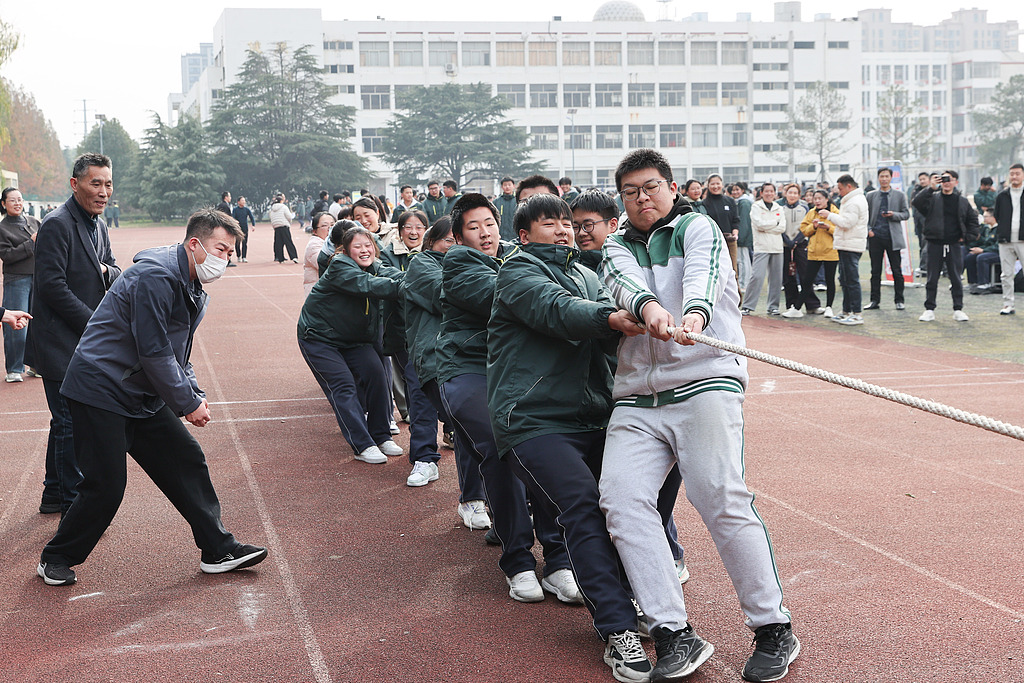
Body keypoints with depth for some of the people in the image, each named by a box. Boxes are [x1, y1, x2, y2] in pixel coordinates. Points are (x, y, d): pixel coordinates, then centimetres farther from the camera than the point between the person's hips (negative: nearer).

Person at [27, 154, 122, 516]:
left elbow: (115, 276, 16)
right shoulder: (57, 224, -16)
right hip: (62, 344, -9)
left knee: (67, 421, 17)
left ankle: (54, 496, 28)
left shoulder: (98, 225, 12)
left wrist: (105, 270, -8)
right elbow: (52, 286, -21)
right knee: (70, 424, -4)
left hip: (88, 342, 9)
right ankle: (74, 506, 4)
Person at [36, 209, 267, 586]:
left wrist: (195, 395, 3)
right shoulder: (156, 277, -21)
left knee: (186, 460, 5)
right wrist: (188, 403, -16)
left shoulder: (194, 291, 12)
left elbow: (178, 355, 19)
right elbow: (154, 353, -23)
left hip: (143, 398, 10)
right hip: (100, 391, -10)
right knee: (106, 486, -7)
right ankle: (56, 559, 14)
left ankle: (218, 550, 12)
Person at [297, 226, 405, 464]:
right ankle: (363, 446, -14)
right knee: (343, 386, -14)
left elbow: (394, 275, -22)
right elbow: (366, 284, -39)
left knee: (375, 375, -8)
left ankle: (381, 437, 3)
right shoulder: (339, 267, -23)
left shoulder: (375, 267, -1)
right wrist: (401, 288, -53)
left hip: (353, 338, 7)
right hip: (319, 337, -7)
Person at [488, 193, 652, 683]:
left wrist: (632, 322, -15)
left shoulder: (586, 274, 23)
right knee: (583, 505, -22)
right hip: (534, 419, -7)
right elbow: (557, 310, -20)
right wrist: (610, 317, -38)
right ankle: (619, 633, -24)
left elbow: (608, 335, 9)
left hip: (591, 417, 7)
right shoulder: (518, 272, 1)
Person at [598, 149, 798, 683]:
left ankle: (774, 630, -6)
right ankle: (675, 636, -14)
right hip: (635, 400, 4)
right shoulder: (617, 247, 21)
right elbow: (624, 282, -4)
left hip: (705, 382, -4)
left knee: (721, 499, -17)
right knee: (621, 499, -15)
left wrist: (694, 313, -37)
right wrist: (648, 307, -29)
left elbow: (702, 274, -13)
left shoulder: (697, 228, 11)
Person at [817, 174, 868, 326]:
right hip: (847, 245, 11)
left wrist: (829, 215, -12)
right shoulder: (856, 199, 19)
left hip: (850, 245, -11)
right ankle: (847, 311, 20)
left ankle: (857, 314, -9)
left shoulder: (854, 202, -15)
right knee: (845, 279, 15)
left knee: (852, 280, -10)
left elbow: (846, 223, -21)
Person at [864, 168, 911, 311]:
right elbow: (864, 215, 11)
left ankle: (899, 300, 8)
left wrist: (893, 215, -13)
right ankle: (875, 300, 11)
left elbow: (906, 214, 5)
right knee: (875, 271, 4)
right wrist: (868, 229, -3)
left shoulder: (900, 196, 7)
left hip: (892, 237, -1)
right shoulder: (871, 196, 10)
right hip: (875, 236, 1)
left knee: (897, 271, 0)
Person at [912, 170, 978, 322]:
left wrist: (967, 237, 5)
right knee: (932, 279, 2)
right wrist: (931, 188, -18)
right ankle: (929, 310, 9)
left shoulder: (962, 201, 8)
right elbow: (917, 202, -14)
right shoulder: (933, 198, 3)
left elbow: (973, 219, 16)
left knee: (956, 279, 4)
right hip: (935, 245, -1)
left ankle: (958, 310, 11)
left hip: (955, 245, 1)